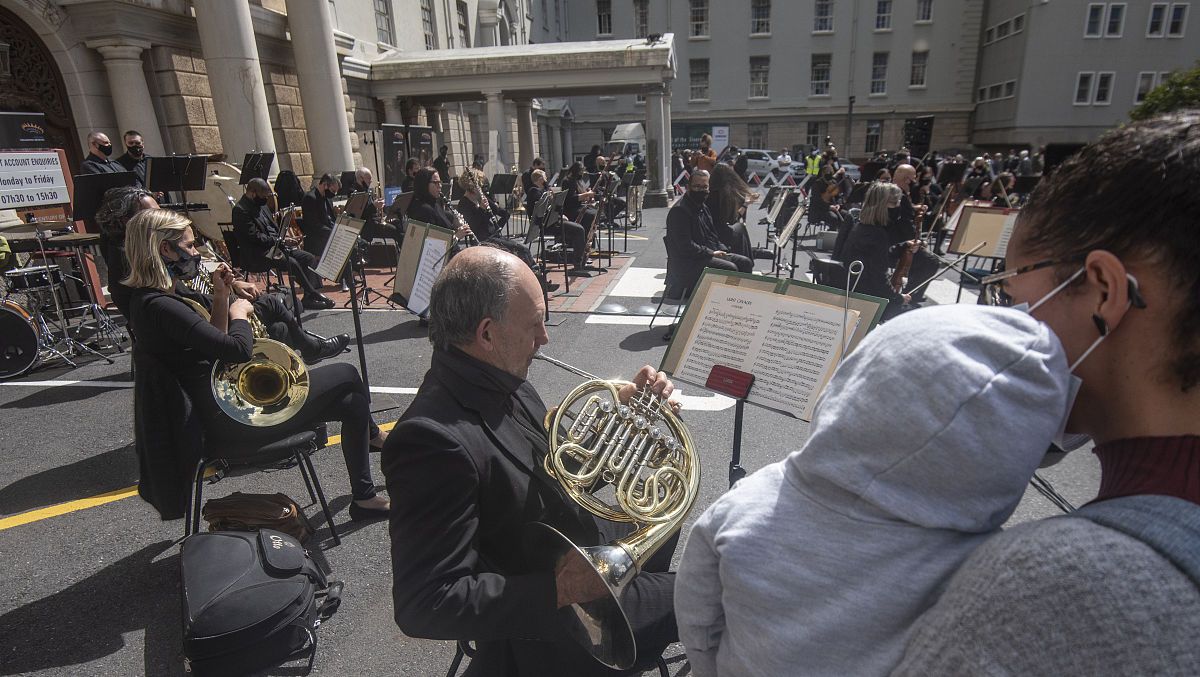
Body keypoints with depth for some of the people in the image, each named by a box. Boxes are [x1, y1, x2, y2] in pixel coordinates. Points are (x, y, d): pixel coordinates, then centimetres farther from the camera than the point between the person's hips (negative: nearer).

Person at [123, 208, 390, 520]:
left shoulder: (146, 299, 11)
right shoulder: (159, 306, -22)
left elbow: (214, 343, 16)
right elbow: (238, 349, -28)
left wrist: (221, 297, 5)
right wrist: (238, 311, -8)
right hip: (230, 419, -11)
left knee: (351, 402, 10)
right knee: (346, 375, -2)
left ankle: (364, 497, 24)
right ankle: (372, 433, 24)